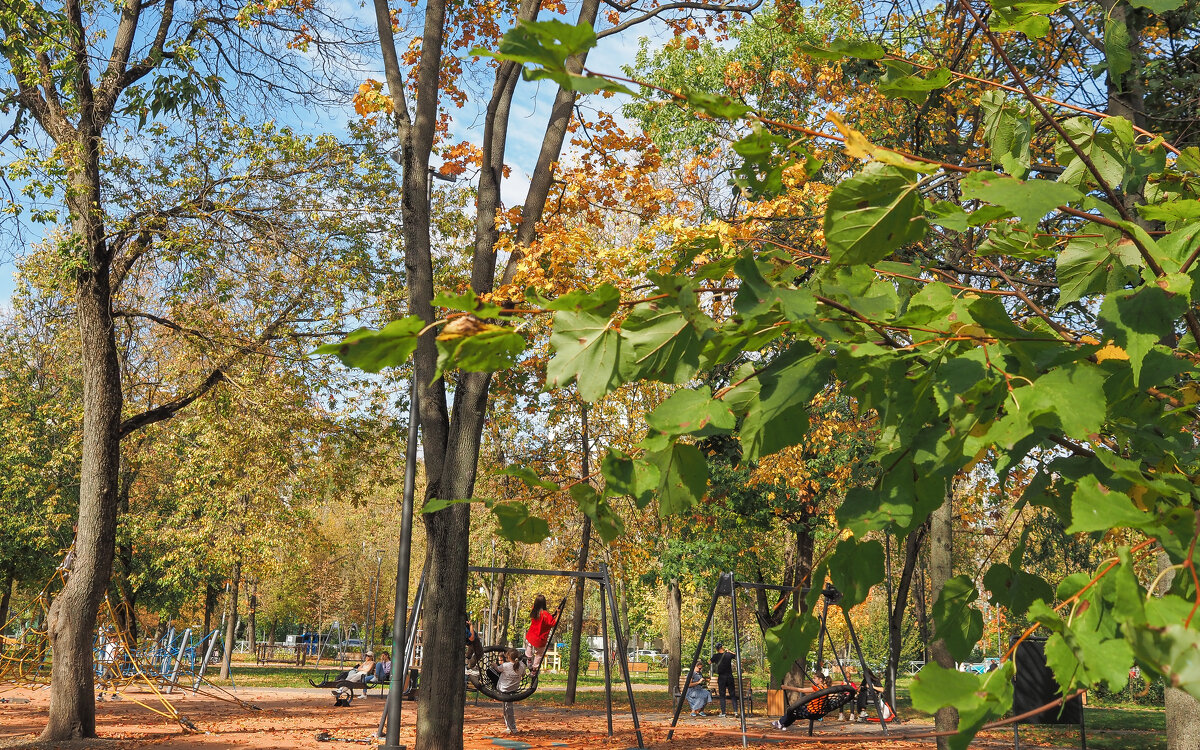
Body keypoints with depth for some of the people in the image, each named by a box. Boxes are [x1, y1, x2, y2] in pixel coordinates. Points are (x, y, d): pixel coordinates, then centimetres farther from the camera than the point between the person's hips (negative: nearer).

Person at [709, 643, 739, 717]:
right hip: (730, 676, 1)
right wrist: (729, 651, 22)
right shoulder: (728, 654, -3)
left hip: (721, 677, -1)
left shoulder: (716, 656, -4)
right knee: (732, 695, 7)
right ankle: (736, 711, 0)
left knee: (722, 695, 5)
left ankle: (723, 712, 1)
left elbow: (710, 661, 16)